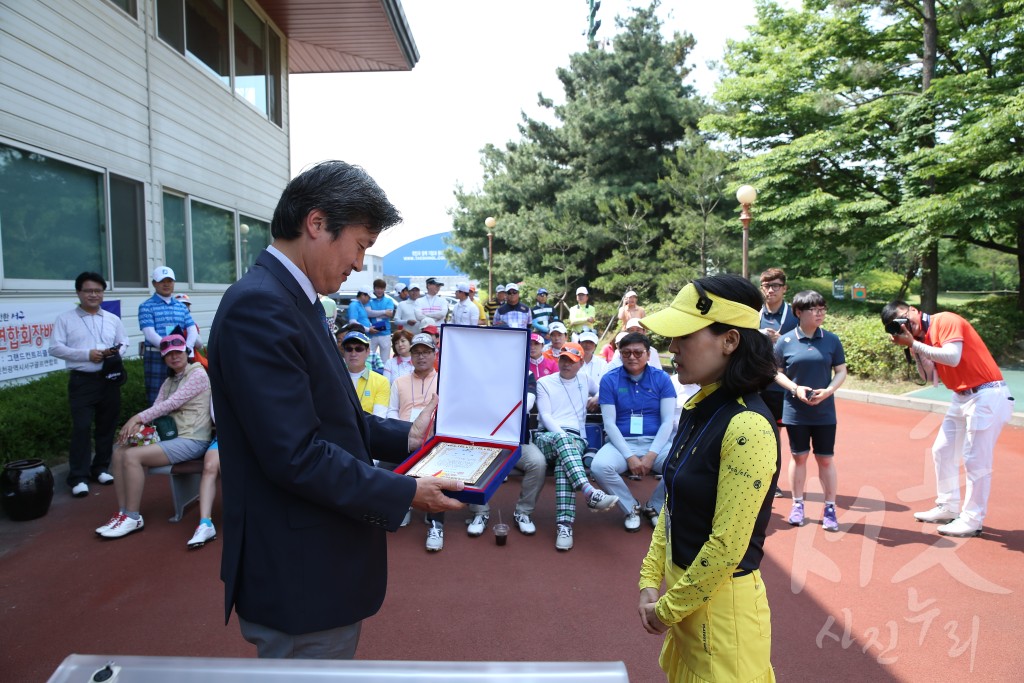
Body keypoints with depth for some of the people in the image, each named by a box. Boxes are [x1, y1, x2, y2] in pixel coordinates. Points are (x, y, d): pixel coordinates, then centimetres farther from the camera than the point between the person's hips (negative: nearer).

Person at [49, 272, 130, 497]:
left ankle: (101, 468, 23)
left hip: (109, 379, 4)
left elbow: (123, 343, 14)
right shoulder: (65, 319, 0)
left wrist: (116, 351, -9)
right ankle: (78, 477, 0)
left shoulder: (113, 319, 12)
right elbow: (55, 348, -6)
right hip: (82, 380, -4)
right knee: (81, 428, -7)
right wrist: (86, 354, -16)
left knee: (107, 426, 10)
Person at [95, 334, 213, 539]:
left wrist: (138, 417, -21)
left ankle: (133, 518, -10)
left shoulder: (198, 374, -6)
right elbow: (157, 408, 6)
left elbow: (172, 403, -16)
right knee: (119, 453, -5)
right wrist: (138, 425, -14)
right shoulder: (169, 382, 19)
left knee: (132, 456, -21)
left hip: (192, 440, -8)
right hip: (171, 436, 8)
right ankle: (123, 513, -1)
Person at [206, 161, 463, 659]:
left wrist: (405, 436, 6)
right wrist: (405, 493, -19)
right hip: (299, 580, -10)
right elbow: (296, 456, -27)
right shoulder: (258, 307, -24)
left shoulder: (290, 299, 9)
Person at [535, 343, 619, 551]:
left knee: (564, 462, -36)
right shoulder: (544, 382, 14)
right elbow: (545, 415, 0)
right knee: (561, 438, -39)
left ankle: (564, 524, -46)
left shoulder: (586, 381, 22)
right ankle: (590, 493, -53)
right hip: (546, 437, -1)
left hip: (576, 438, 1)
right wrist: (562, 434, -15)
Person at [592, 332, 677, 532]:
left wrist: (651, 455, -14)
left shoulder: (661, 378, 3)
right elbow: (609, 422, -5)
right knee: (599, 467, -31)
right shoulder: (609, 380, 0)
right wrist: (629, 457, -15)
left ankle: (655, 507, 5)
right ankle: (632, 507, 1)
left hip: (656, 442, 1)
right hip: (622, 442, 0)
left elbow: (668, 421, -1)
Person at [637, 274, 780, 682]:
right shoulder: (699, 410, 1)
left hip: (722, 602, -8)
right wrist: (650, 581, 4)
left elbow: (727, 546, -23)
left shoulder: (747, 427, -25)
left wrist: (668, 609, -12)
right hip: (684, 590, 8)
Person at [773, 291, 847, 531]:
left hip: (824, 411, 1)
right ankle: (797, 504, 24)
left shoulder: (831, 340, -1)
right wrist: (795, 388, -15)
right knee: (798, 456, 10)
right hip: (795, 411, -1)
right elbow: (777, 373, 1)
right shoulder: (785, 341, -5)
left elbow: (841, 371, 3)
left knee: (826, 459, 6)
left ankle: (830, 508, 19)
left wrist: (829, 390, -14)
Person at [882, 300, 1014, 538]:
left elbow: (952, 357, -28)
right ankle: (947, 508, 26)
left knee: (975, 459, -3)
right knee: (942, 451, 13)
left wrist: (913, 343, -23)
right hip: (962, 396, 9)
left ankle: (972, 520, 7)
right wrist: (911, 347, -6)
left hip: (987, 395, -9)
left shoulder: (945, 321, -16)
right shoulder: (921, 336, 7)